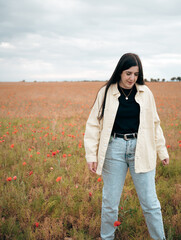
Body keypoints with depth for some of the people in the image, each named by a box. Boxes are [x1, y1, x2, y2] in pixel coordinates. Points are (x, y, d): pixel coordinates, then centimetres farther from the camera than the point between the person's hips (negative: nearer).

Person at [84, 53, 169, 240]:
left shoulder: (145, 93, 3)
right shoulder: (106, 93, -1)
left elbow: (154, 124, 13)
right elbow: (93, 125, 1)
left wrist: (162, 151, 13)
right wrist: (91, 155, -4)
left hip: (141, 150, 1)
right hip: (114, 148, -1)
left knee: (150, 202, 5)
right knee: (110, 202, 9)